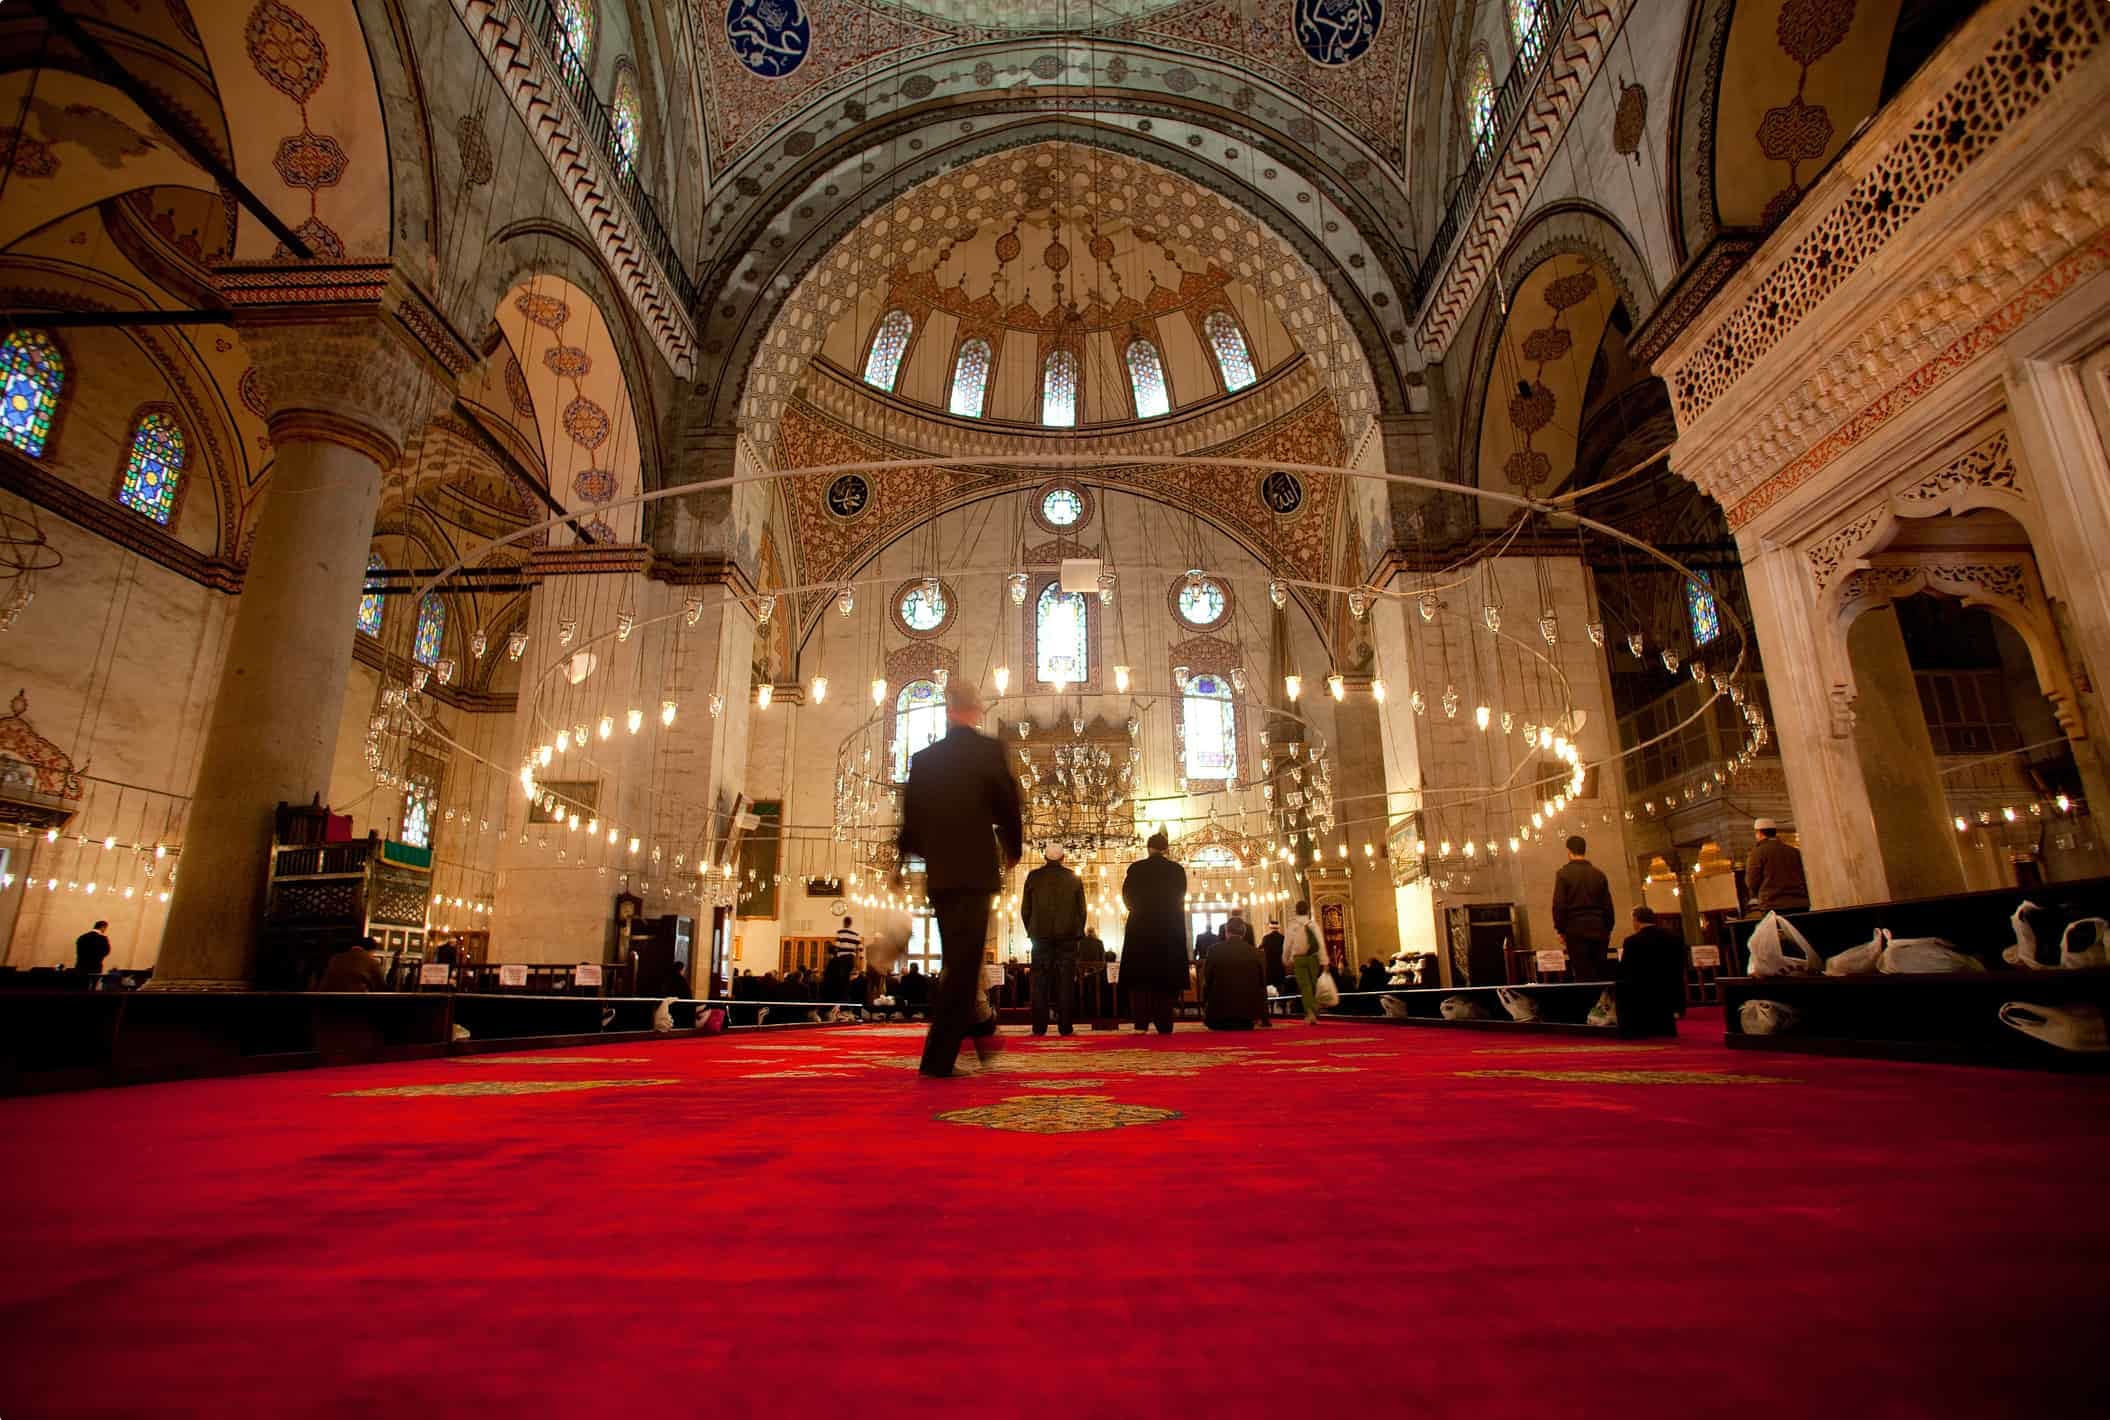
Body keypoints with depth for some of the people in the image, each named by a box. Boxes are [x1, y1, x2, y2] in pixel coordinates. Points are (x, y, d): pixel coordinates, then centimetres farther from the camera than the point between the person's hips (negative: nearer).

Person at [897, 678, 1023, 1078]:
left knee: (958, 960, 20)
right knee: (963, 965, -1)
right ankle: (938, 1058, -2)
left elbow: (911, 818, 8)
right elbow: (1008, 807, -5)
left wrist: (902, 860, 27)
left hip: (937, 875, 5)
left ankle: (980, 1031, 30)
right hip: (976, 871, -5)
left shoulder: (922, 759, 5)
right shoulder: (989, 750, -6)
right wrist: (1013, 850, 14)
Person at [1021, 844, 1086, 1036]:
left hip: (1040, 935, 0)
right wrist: (1078, 933, 14)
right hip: (1067, 935, 0)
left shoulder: (1033, 876, 0)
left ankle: (1039, 1027, 1)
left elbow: (1025, 909, 3)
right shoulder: (1074, 878, 1)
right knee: (1066, 981, 2)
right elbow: (1082, 910, 4)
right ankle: (1066, 1027, -1)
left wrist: (1031, 931, 14)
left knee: (1040, 982, 3)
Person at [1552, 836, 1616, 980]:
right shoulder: (1598, 874, 8)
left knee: (1582, 975, -4)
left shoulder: (1563, 873, -4)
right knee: (1600, 973, 9)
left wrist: (1561, 930, -1)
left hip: (1576, 930, -4)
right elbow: (1608, 905, 10)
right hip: (1598, 930, 4)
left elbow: (1559, 905, -8)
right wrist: (1608, 929, 16)